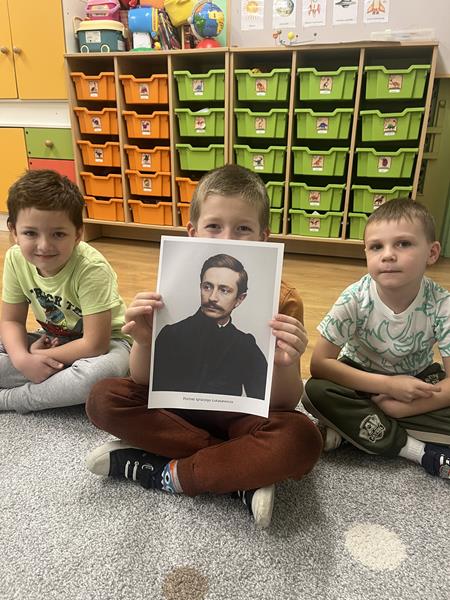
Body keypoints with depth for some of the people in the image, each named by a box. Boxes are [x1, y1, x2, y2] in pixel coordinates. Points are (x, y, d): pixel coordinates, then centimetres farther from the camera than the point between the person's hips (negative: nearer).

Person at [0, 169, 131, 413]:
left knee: (99, 373, -38)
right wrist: (23, 359, -22)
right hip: (53, 340, 5)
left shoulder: (92, 269, -30)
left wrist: (41, 357, -19)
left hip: (104, 342, -5)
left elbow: (95, 344, -28)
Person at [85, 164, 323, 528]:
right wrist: (144, 343, -30)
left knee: (302, 440, -32)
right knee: (104, 399, -18)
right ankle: (243, 473, -17)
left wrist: (284, 366, -36)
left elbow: (285, 404, -14)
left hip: (247, 416, -2)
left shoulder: (282, 302, -16)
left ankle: (169, 473, -14)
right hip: (183, 407, 3)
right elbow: (145, 382, -8)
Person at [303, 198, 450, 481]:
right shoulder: (356, 298, -24)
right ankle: (424, 452, -22)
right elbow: (320, 364, -23)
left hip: (417, 383, 1)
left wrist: (398, 407, -28)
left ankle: (353, 427, -20)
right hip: (363, 380, 0)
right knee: (316, 392, -30)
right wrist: (387, 385, -28)